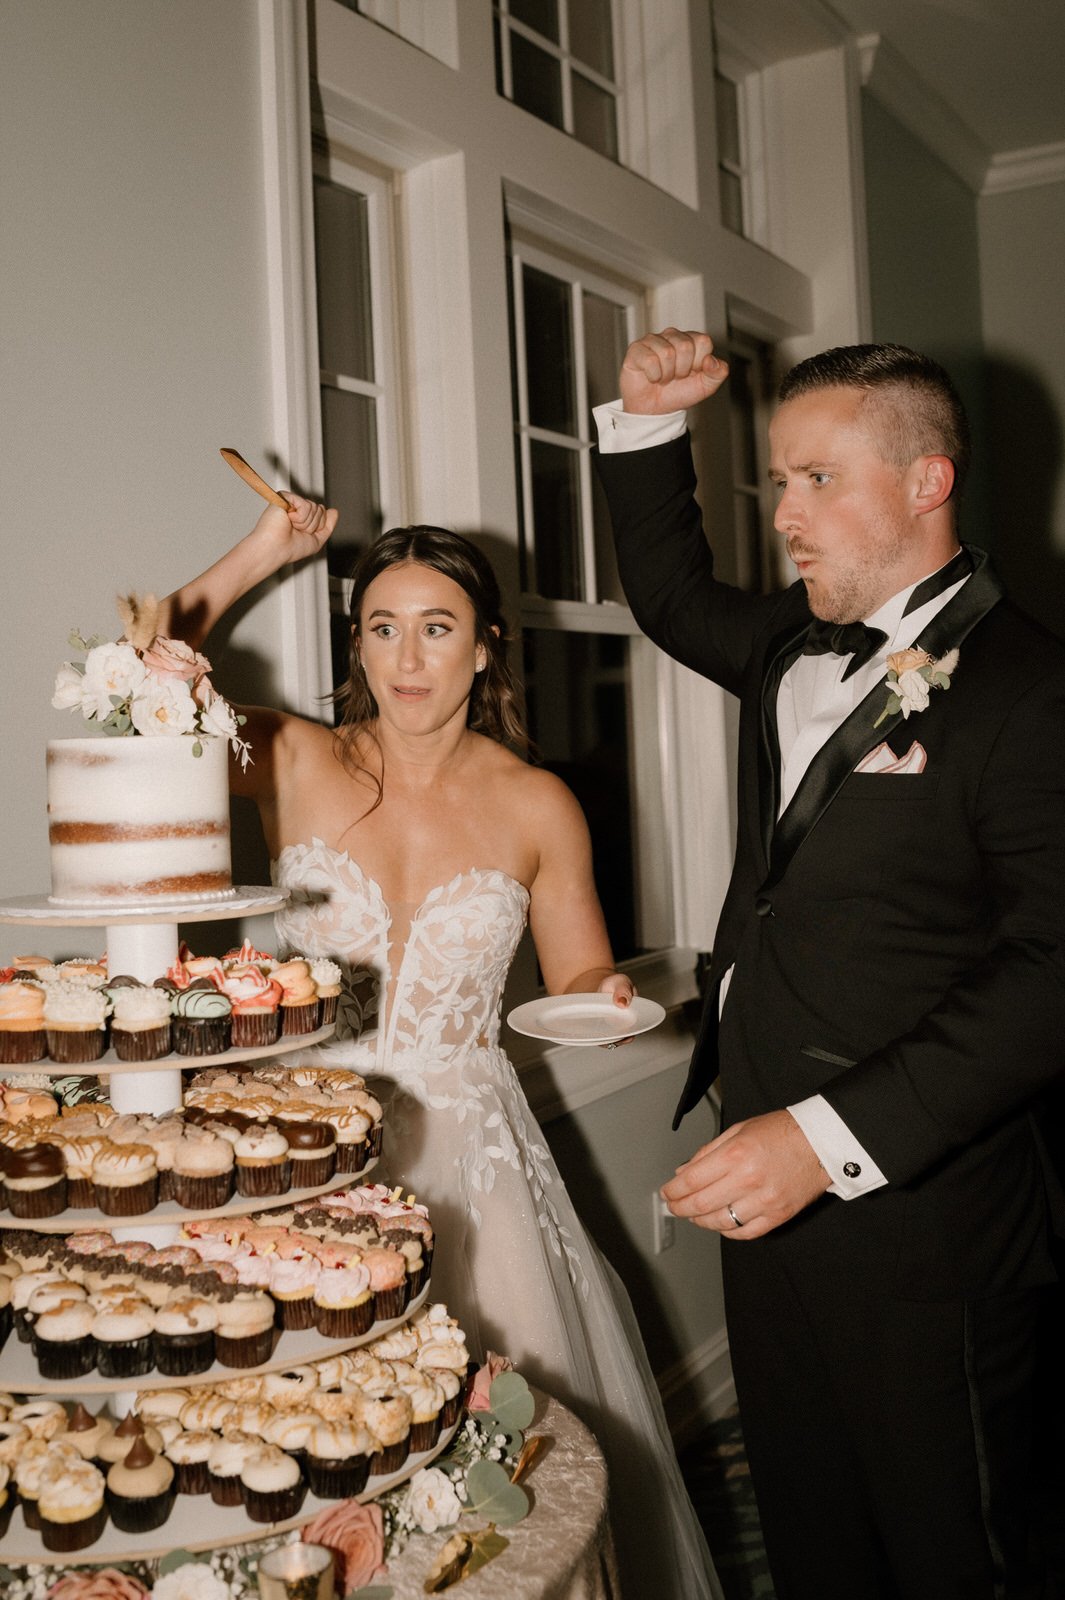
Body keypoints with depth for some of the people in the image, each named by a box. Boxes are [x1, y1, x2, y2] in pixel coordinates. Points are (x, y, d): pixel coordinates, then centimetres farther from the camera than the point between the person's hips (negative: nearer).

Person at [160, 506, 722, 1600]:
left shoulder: (538, 809, 1)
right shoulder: (294, 763, 0)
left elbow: (579, 982, 10)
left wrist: (603, 998, -13)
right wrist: (250, 563, -4)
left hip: (470, 1157, 0)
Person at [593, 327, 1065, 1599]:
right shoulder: (798, 647, 9)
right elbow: (673, 600, 29)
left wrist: (829, 1139, -27)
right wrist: (647, 425, 15)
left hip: (915, 1209, -7)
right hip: (768, 1173, 7)